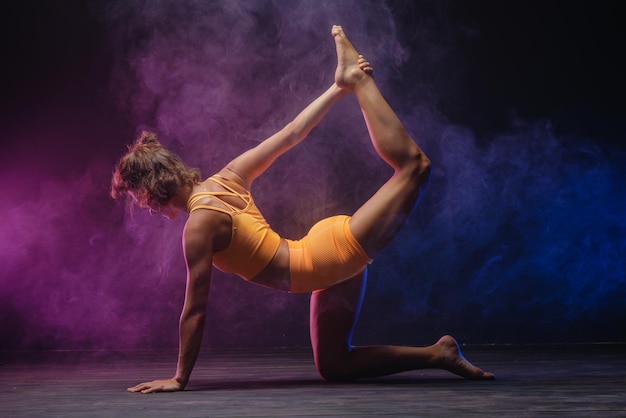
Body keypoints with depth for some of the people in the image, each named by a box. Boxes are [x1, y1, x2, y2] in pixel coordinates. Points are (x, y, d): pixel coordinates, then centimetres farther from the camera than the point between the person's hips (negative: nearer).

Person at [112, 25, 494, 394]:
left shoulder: (200, 223, -17)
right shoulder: (225, 178, 7)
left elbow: (196, 308, -17)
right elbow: (290, 136, 11)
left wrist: (180, 378, -11)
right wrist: (337, 90, 19)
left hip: (332, 253, -8)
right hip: (330, 268, 8)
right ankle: (439, 354, 18)